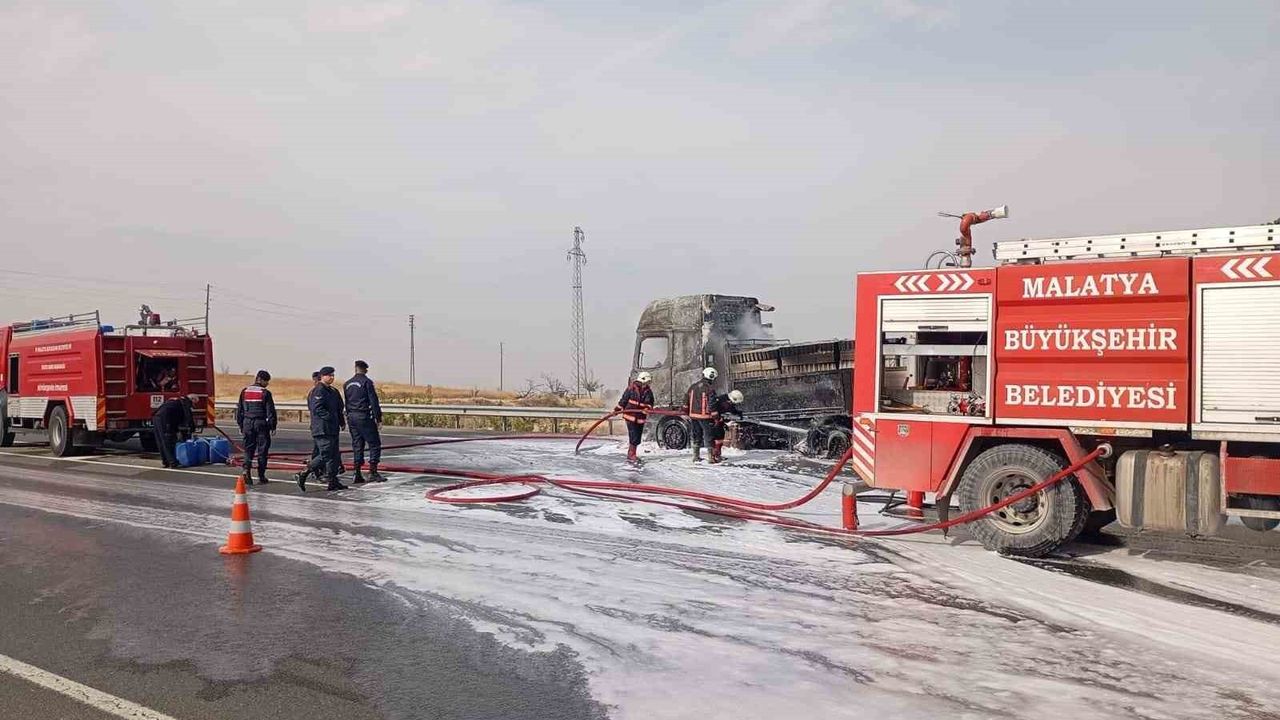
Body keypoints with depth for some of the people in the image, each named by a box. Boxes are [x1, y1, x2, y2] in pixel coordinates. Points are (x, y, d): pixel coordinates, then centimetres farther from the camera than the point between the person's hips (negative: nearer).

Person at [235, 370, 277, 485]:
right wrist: (273, 427, -1)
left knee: (248, 449, 10)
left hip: (248, 423, 4)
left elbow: (239, 410, 11)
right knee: (262, 450, 4)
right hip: (261, 423, -4)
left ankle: (246, 470, -13)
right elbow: (270, 411, -8)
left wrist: (241, 426, 17)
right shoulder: (265, 393, -8)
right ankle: (261, 476, 8)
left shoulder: (244, 392, 7)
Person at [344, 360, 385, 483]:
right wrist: (378, 418, -10)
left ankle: (357, 474, 8)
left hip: (351, 417, 7)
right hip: (364, 417, -7)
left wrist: (348, 416, 19)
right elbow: (373, 401, -12)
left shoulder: (347, 384, 12)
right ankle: (373, 472, -7)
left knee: (357, 446, 11)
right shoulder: (367, 382, -8)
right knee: (374, 444, -1)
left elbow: (346, 403, 15)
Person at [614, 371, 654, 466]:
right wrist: (617, 409, 0)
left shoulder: (648, 391, 3)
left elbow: (650, 404, 3)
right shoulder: (631, 388, -10)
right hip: (630, 416, -6)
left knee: (638, 438, 11)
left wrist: (647, 409, -18)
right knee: (633, 437, -11)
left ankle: (631, 456, 23)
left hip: (641, 418, 6)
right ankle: (631, 457, -6)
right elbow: (623, 400, -2)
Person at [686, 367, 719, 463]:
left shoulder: (693, 387, 7)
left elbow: (687, 400, 14)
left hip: (693, 415, 6)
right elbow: (712, 405, -16)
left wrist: (686, 411, 25)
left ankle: (696, 456, 21)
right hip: (705, 416, -6)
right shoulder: (710, 389, -14)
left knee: (696, 436, 16)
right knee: (708, 436, 3)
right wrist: (715, 417, -12)